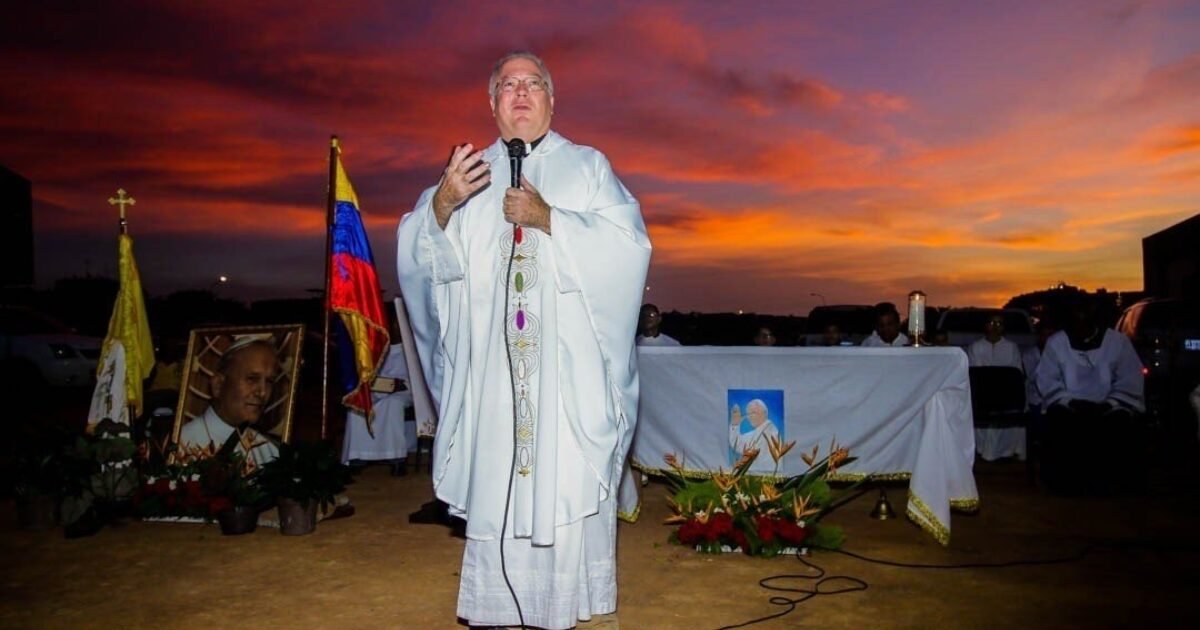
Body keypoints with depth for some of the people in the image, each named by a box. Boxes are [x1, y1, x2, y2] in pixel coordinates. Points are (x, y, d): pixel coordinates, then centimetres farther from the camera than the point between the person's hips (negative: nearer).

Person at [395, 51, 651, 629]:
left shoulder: (587, 168, 9)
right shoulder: (470, 172, 14)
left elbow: (628, 246, -4)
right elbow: (414, 252, 5)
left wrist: (550, 219, -15)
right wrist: (441, 205, -16)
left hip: (568, 367, -1)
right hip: (492, 365, 2)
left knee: (565, 485, -2)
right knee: (493, 480, 3)